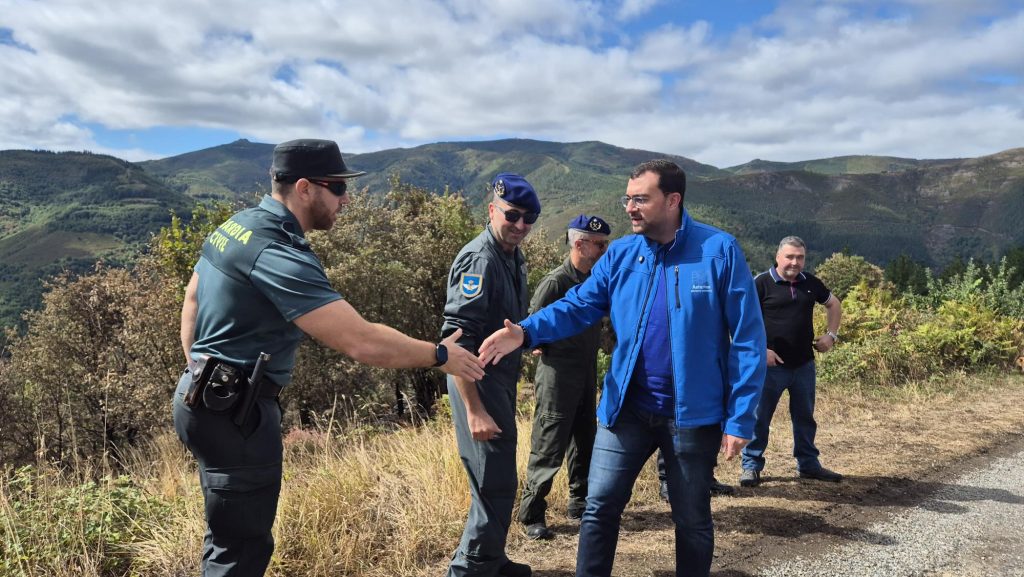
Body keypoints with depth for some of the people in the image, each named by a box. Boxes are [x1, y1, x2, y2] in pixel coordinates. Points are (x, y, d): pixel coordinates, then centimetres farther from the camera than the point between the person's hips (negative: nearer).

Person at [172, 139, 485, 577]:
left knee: (230, 536, 22)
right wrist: (440, 355, -16)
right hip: (235, 411, -10)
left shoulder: (236, 226, 7)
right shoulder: (279, 254, -25)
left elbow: (191, 300, 18)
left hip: (208, 398, 10)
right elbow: (362, 343, -29)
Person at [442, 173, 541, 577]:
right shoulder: (479, 259, -20)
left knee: (498, 480, 20)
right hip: (478, 380, -10)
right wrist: (474, 411, -28)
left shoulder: (513, 256, 9)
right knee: (494, 485, -4)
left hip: (502, 378, 10)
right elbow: (456, 339, -26)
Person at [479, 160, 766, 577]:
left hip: (694, 413, -3)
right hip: (626, 408, 3)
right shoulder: (620, 254, 1)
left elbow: (747, 338, -10)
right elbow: (578, 305, -2)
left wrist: (740, 417, -12)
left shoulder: (719, 250, -10)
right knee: (600, 507, 9)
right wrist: (526, 332, -22)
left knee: (692, 519, 16)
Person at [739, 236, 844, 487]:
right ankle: (751, 465, 11)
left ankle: (808, 464, 30)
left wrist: (831, 334, 12)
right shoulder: (762, 283, -9)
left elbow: (834, 304, 23)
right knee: (759, 417, 0)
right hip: (771, 364, -5)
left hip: (804, 365, 5)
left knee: (805, 417, 16)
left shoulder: (810, 283, 7)